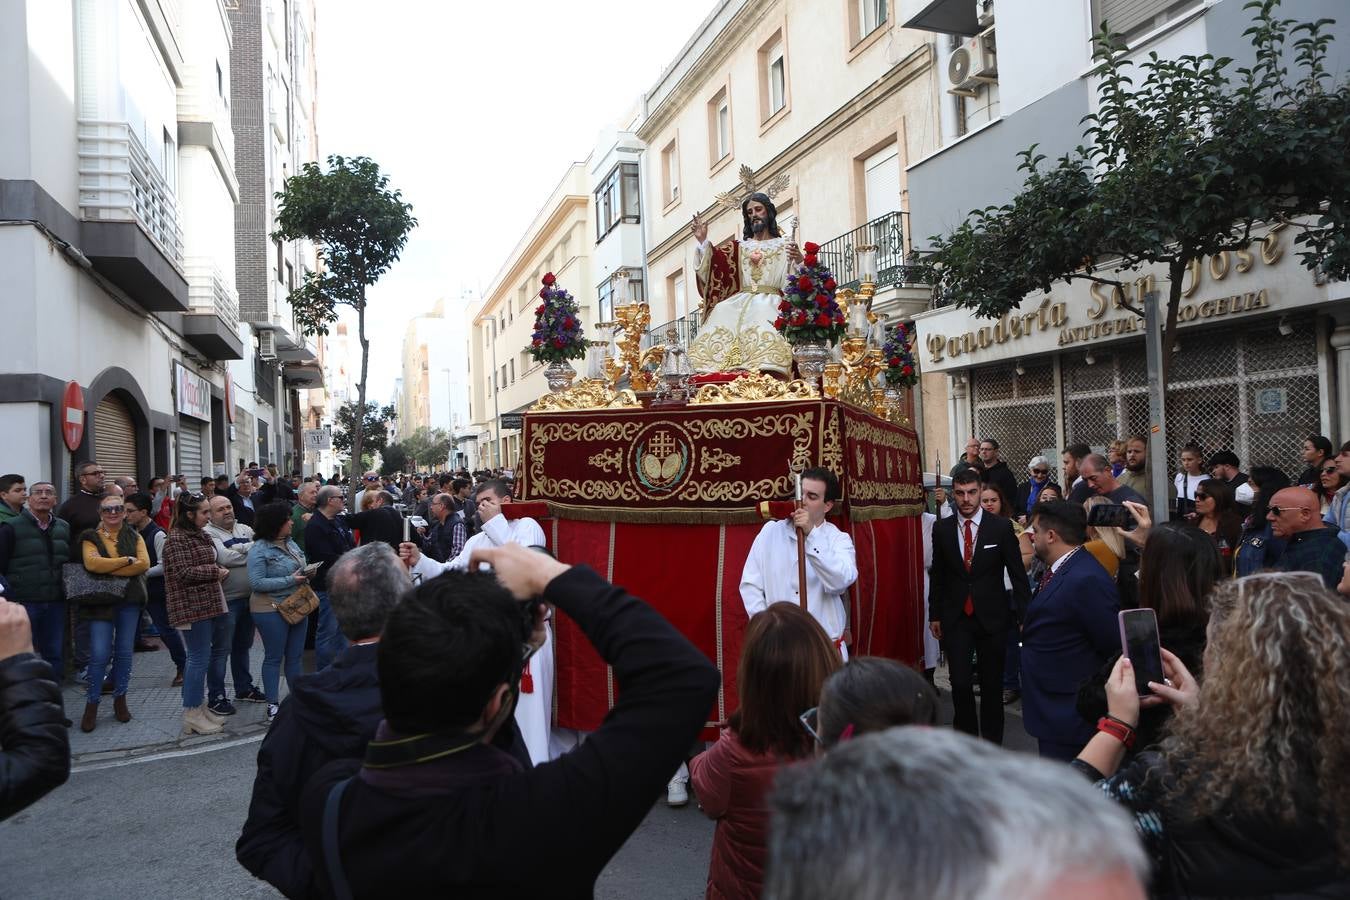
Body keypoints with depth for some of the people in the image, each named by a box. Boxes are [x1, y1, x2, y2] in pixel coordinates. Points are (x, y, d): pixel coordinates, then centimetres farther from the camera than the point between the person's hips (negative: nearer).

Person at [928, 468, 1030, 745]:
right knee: (960, 683, -3)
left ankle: (991, 742, 26)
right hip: (955, 618, 1)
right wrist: (935, 614, 9)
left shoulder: (1001, 527, -6)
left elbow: (1017, 573, -2)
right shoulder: (942, 528, 1)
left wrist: (1025, 615, -5)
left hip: (991, 616, -1)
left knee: (992, 685, 10)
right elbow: (938, 575, 8)